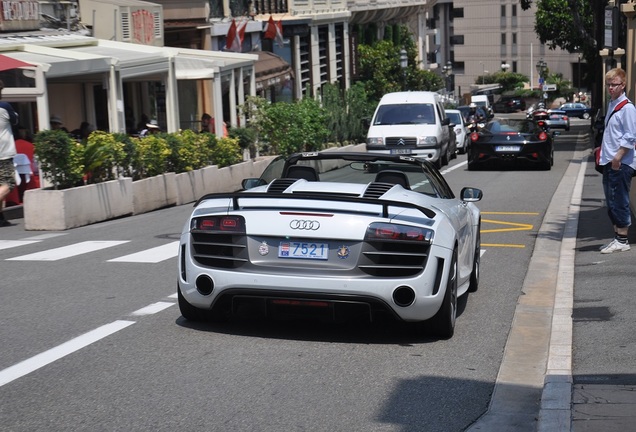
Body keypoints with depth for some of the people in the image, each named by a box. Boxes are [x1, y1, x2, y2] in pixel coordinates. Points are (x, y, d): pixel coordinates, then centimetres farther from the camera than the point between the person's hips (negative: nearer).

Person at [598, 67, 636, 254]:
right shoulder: (611, 105, 15)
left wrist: (618, 157, -19)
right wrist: (603, 150, 18)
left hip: (621, 164, -9)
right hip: (609, 162, 9)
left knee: (619, 203, -4)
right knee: (611, 202, 13)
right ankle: (617, 237, 22)